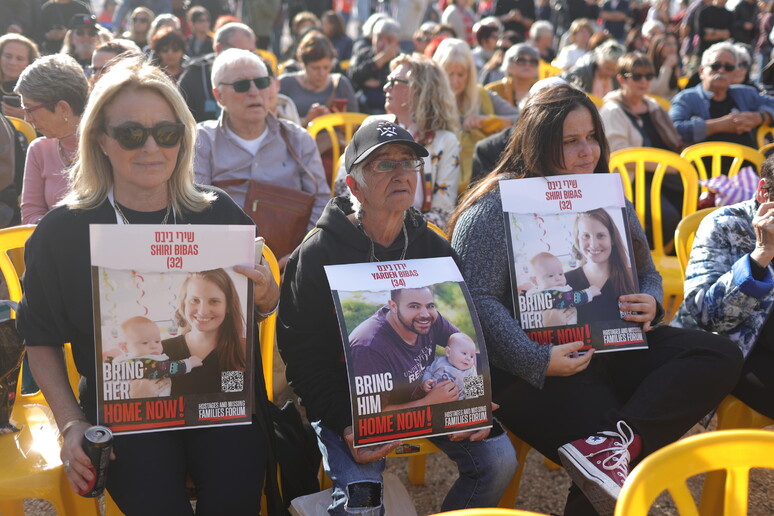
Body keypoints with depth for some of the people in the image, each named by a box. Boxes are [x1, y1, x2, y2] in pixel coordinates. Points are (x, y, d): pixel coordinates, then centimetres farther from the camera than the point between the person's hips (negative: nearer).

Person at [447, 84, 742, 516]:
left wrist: (650, 303, -2)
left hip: (614, 347, 8)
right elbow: (476, 298, -17)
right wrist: (538, 361, -25)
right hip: (536, 372, -8)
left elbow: (647, 273, 23)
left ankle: (610, 442, -31)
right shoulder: (497, 204, -7)